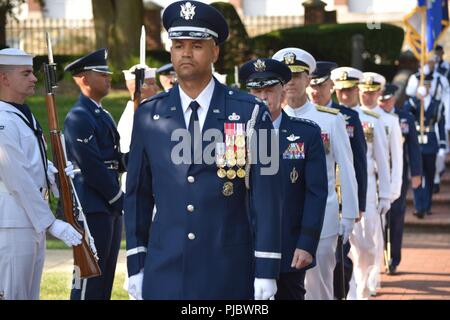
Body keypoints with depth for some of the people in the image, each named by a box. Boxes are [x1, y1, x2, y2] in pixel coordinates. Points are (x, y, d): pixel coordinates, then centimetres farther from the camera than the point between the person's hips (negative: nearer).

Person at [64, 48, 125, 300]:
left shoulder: (104, 115, 18)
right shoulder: (78, 117, -13)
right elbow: (91, 167, -18)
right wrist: (118, 196, -11)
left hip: (110, 206, 9)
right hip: (93, 208, -9)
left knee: (105, 278, 11)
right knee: (89, 279, -6)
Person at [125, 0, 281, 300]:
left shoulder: (250, 113, -1)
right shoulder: (149, 116, 7)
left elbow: (266, 196, -2)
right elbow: (137, 194, 11)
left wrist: (266, 270, -6)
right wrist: (135, 264, 7)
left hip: (229, 274, -2)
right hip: (163, 275, 2)